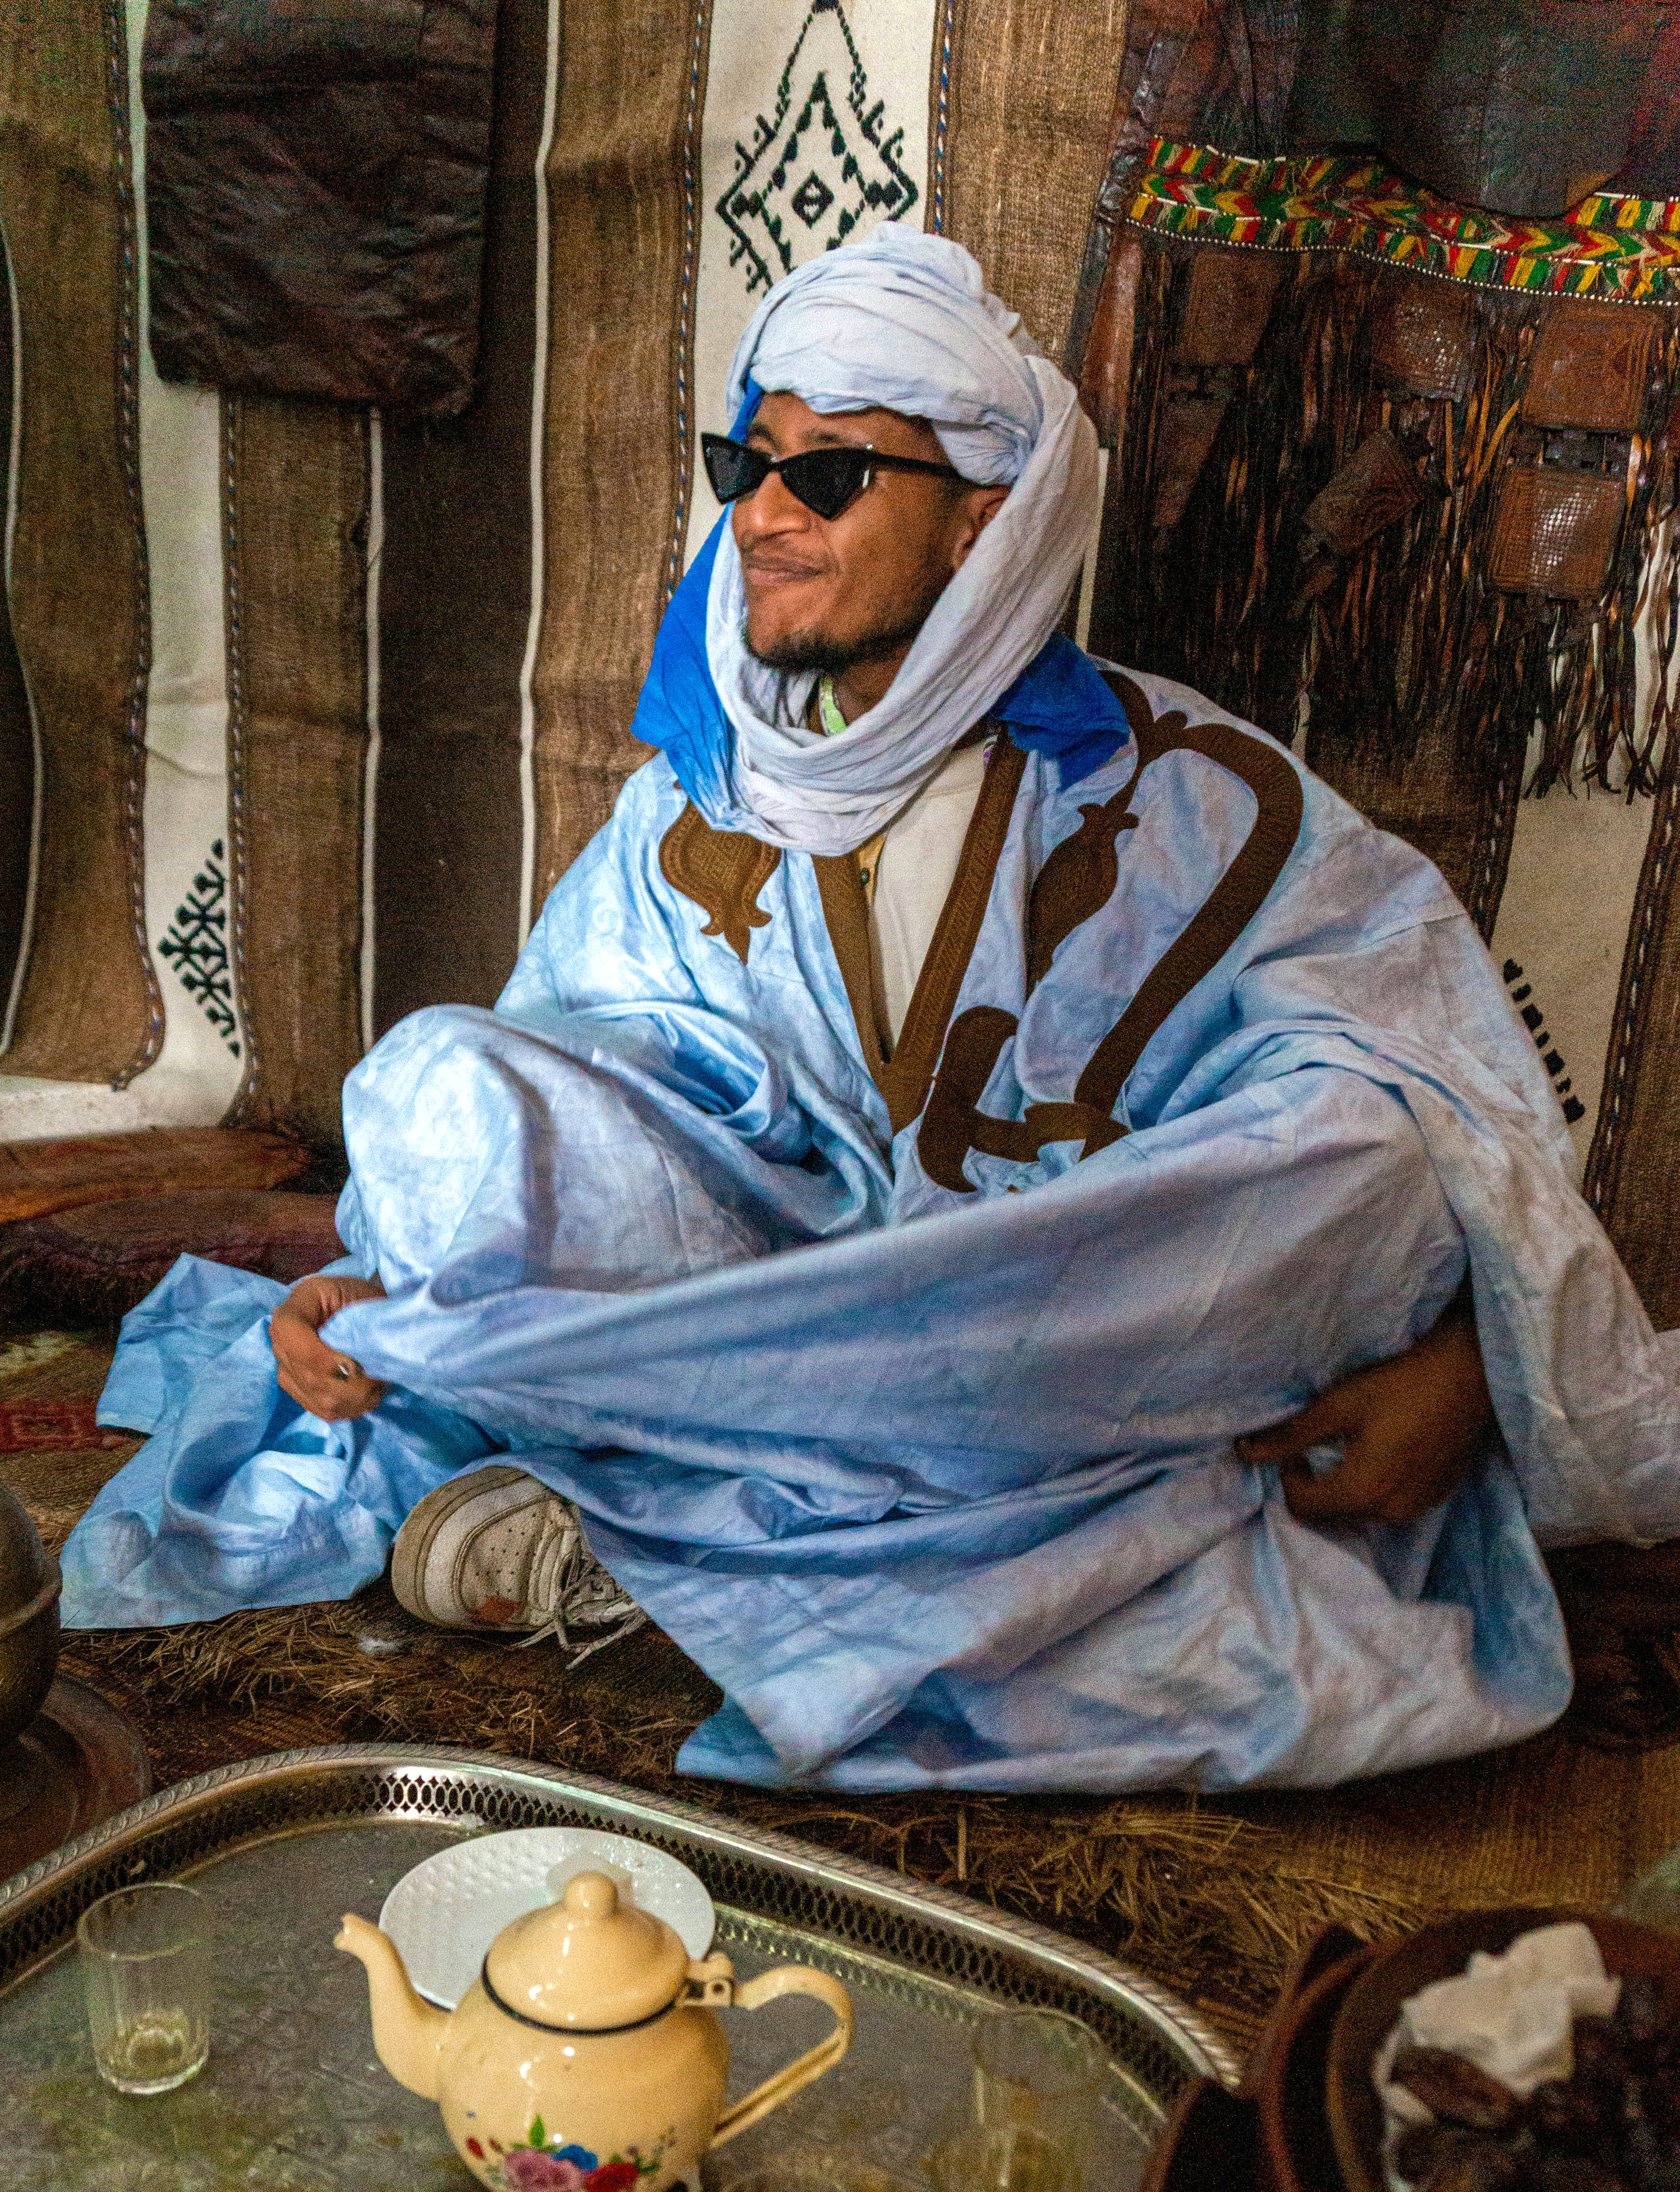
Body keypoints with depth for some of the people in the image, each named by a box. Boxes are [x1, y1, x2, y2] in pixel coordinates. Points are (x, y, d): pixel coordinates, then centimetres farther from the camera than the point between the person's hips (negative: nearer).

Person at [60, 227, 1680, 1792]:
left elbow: (1460, 1078, -6)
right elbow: (569, 1114, 5)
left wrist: (1461, 1352, -22)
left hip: (1095, 1343, -1)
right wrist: (384, 1288, -11)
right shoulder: (696, 805, 7)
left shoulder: (1170, 794, -3)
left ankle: (650, 1511, -29)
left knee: (1356, 1151, -33)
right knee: (443, 1083, -17)